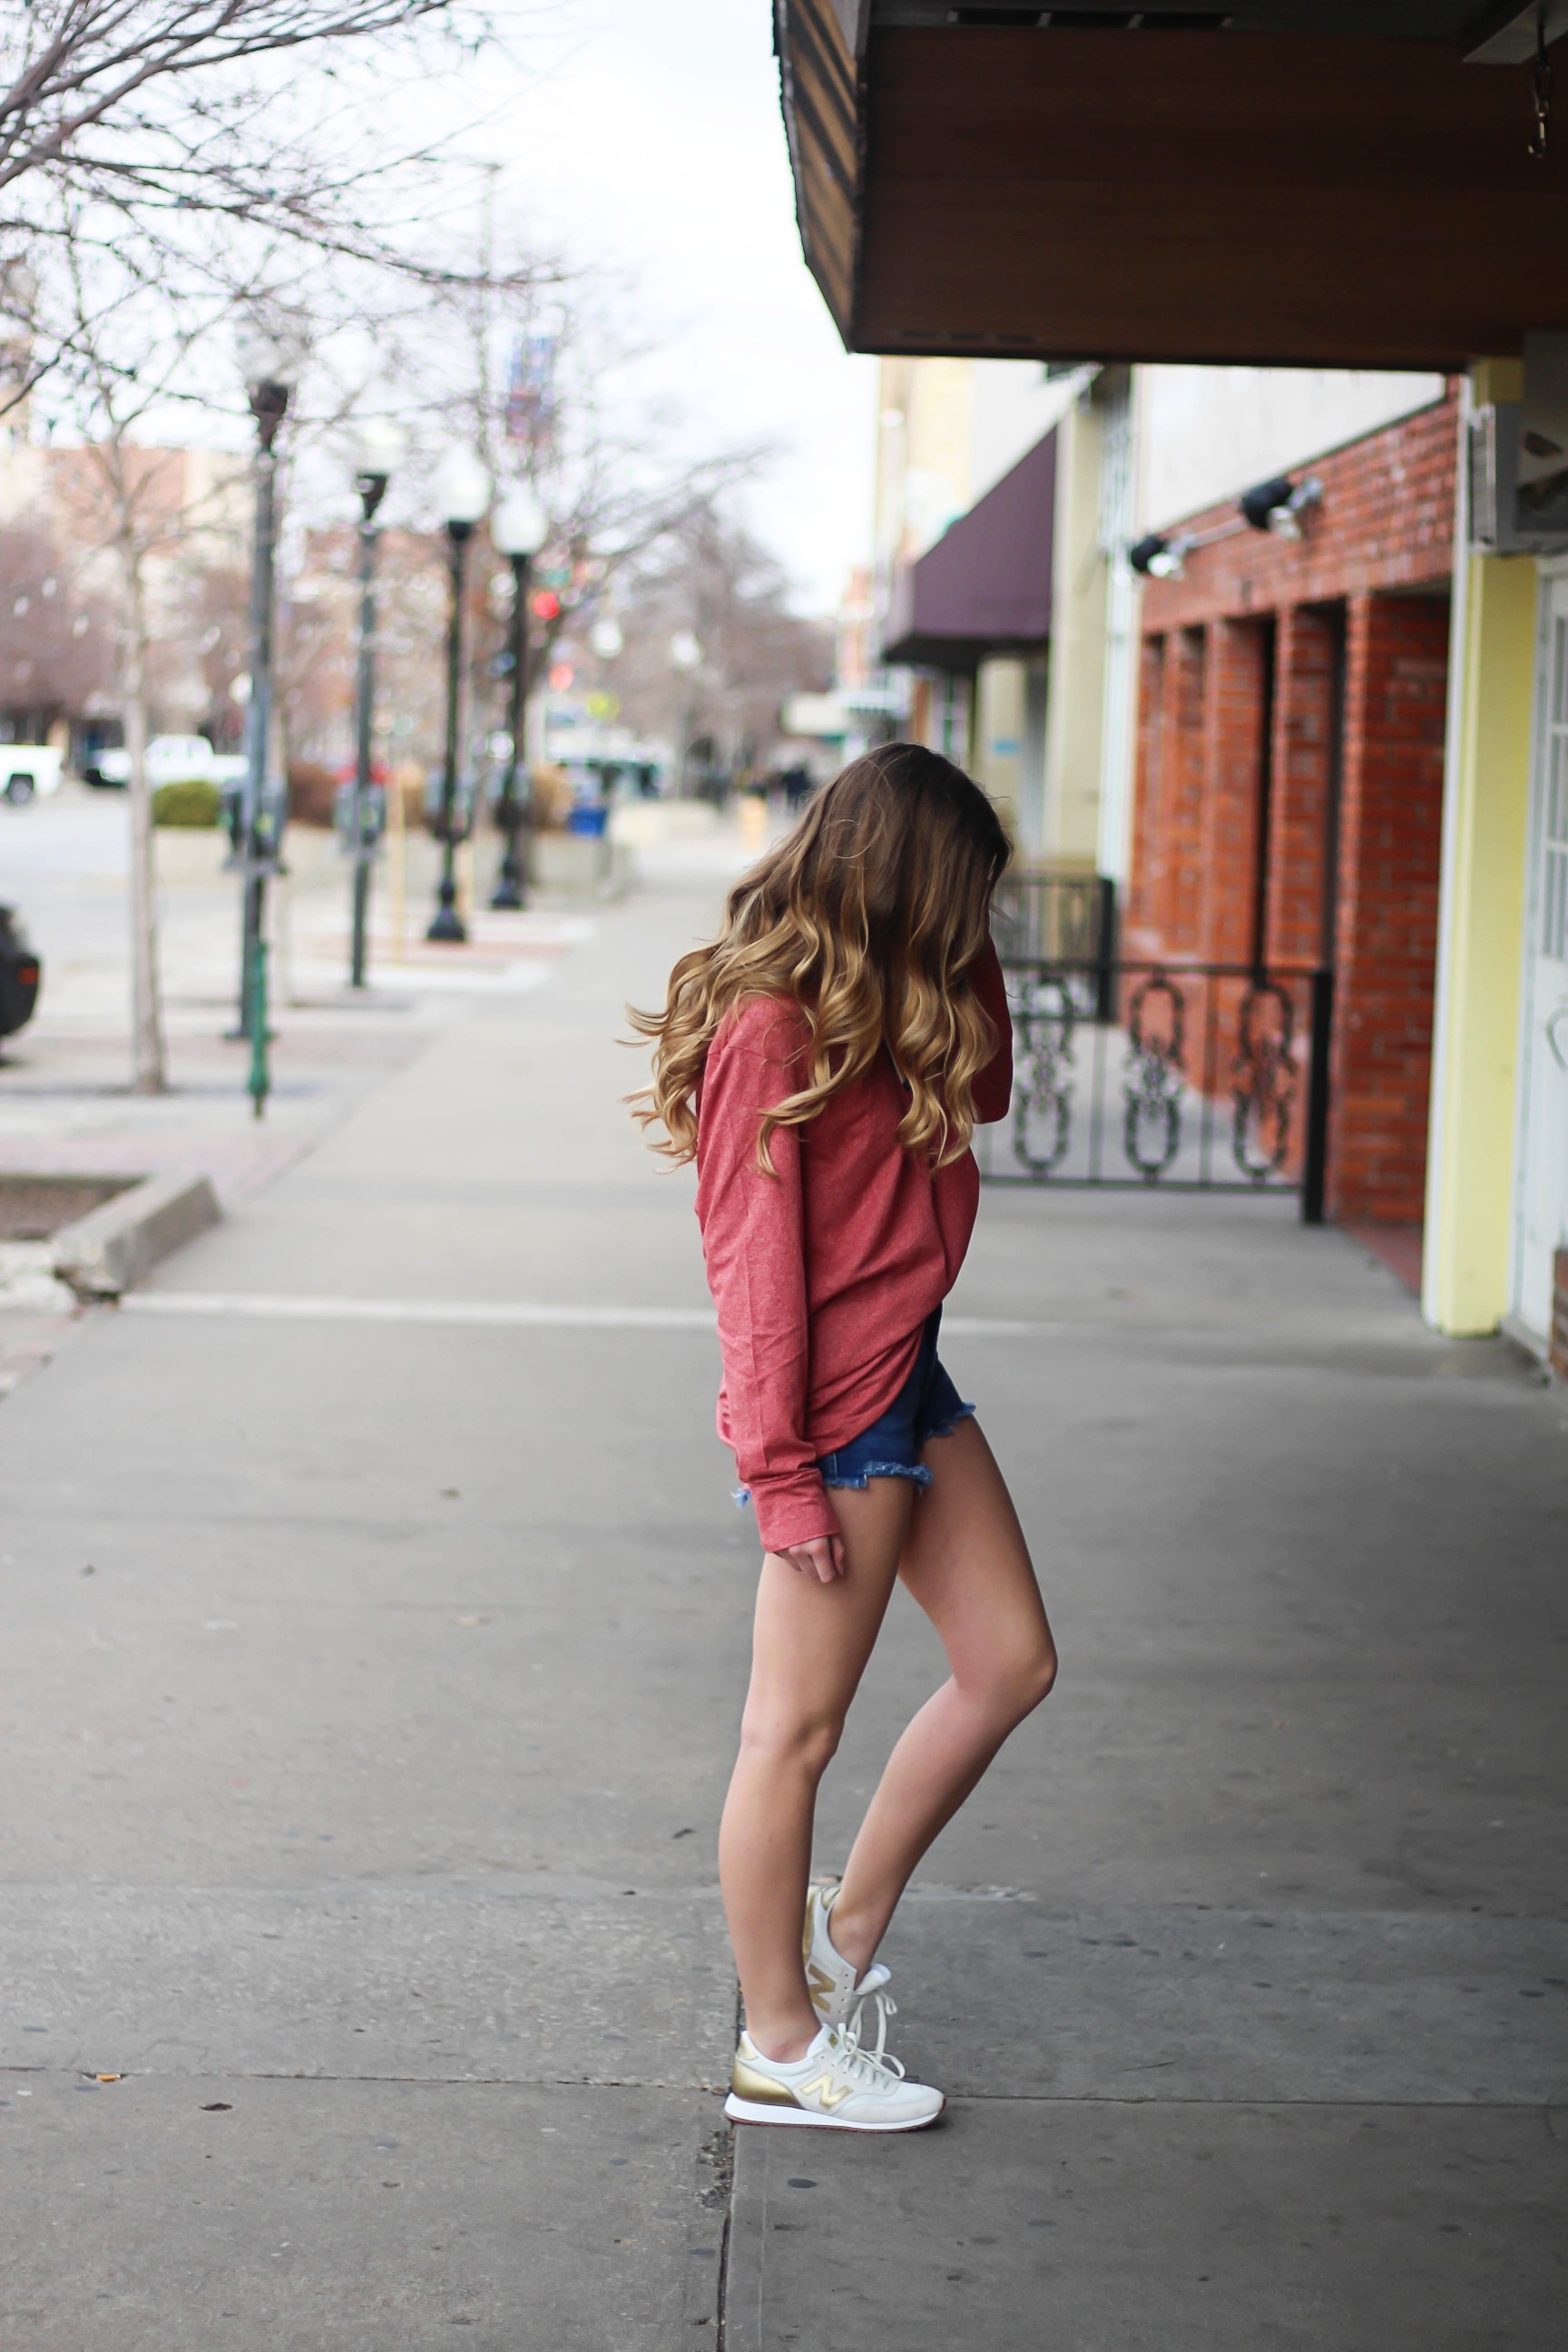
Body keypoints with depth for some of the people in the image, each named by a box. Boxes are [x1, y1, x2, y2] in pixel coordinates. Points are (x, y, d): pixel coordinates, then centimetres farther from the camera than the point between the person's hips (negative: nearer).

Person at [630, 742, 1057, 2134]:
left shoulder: (885, 1009, 10)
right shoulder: (771, 1027, -18)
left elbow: (985, 1090, 23)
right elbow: (755, 1259, -19)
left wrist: (964, 947, 8)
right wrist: (783, 1473, -20)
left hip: (910, 1382, 10)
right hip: (837, 1409, -10)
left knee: (1010, 1664, 13)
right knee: (798, 1731, 1)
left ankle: (846, 1928, 27)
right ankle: (781, 2050, 12)